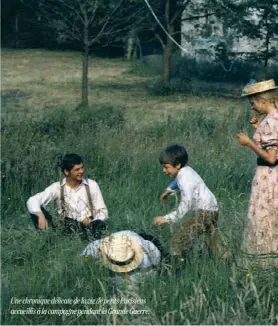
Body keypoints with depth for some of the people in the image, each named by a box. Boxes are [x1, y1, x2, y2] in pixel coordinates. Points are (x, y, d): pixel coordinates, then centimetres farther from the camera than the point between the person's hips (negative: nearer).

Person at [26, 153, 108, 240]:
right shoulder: (57, 187, 1)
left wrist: (91, 223, -19)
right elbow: (32, 201, -7)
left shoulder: (91, 185, 3)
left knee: (100, 224, -35)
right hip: (67, 228, 1)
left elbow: (103, 211, 3)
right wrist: (40, 216, -30)